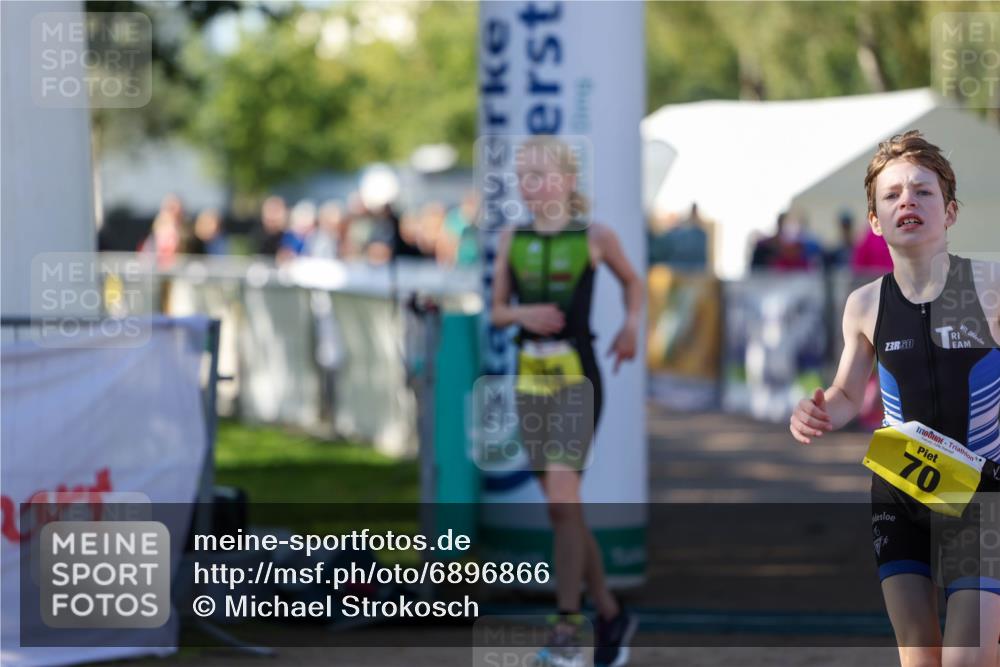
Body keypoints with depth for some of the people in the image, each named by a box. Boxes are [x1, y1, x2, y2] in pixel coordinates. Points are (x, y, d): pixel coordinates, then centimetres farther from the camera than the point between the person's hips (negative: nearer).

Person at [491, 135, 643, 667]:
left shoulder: (595, 237, -1)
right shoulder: (512, 240, 7)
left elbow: (633, 282, 16)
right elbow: (496, 311, 10)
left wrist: (631, 325, -1)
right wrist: (521, 314, -10)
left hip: (577, 375, -5)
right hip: (530, 378, 5)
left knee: (563, 496, -18)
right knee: (560, 509, 9)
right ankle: (611, 615, 23)